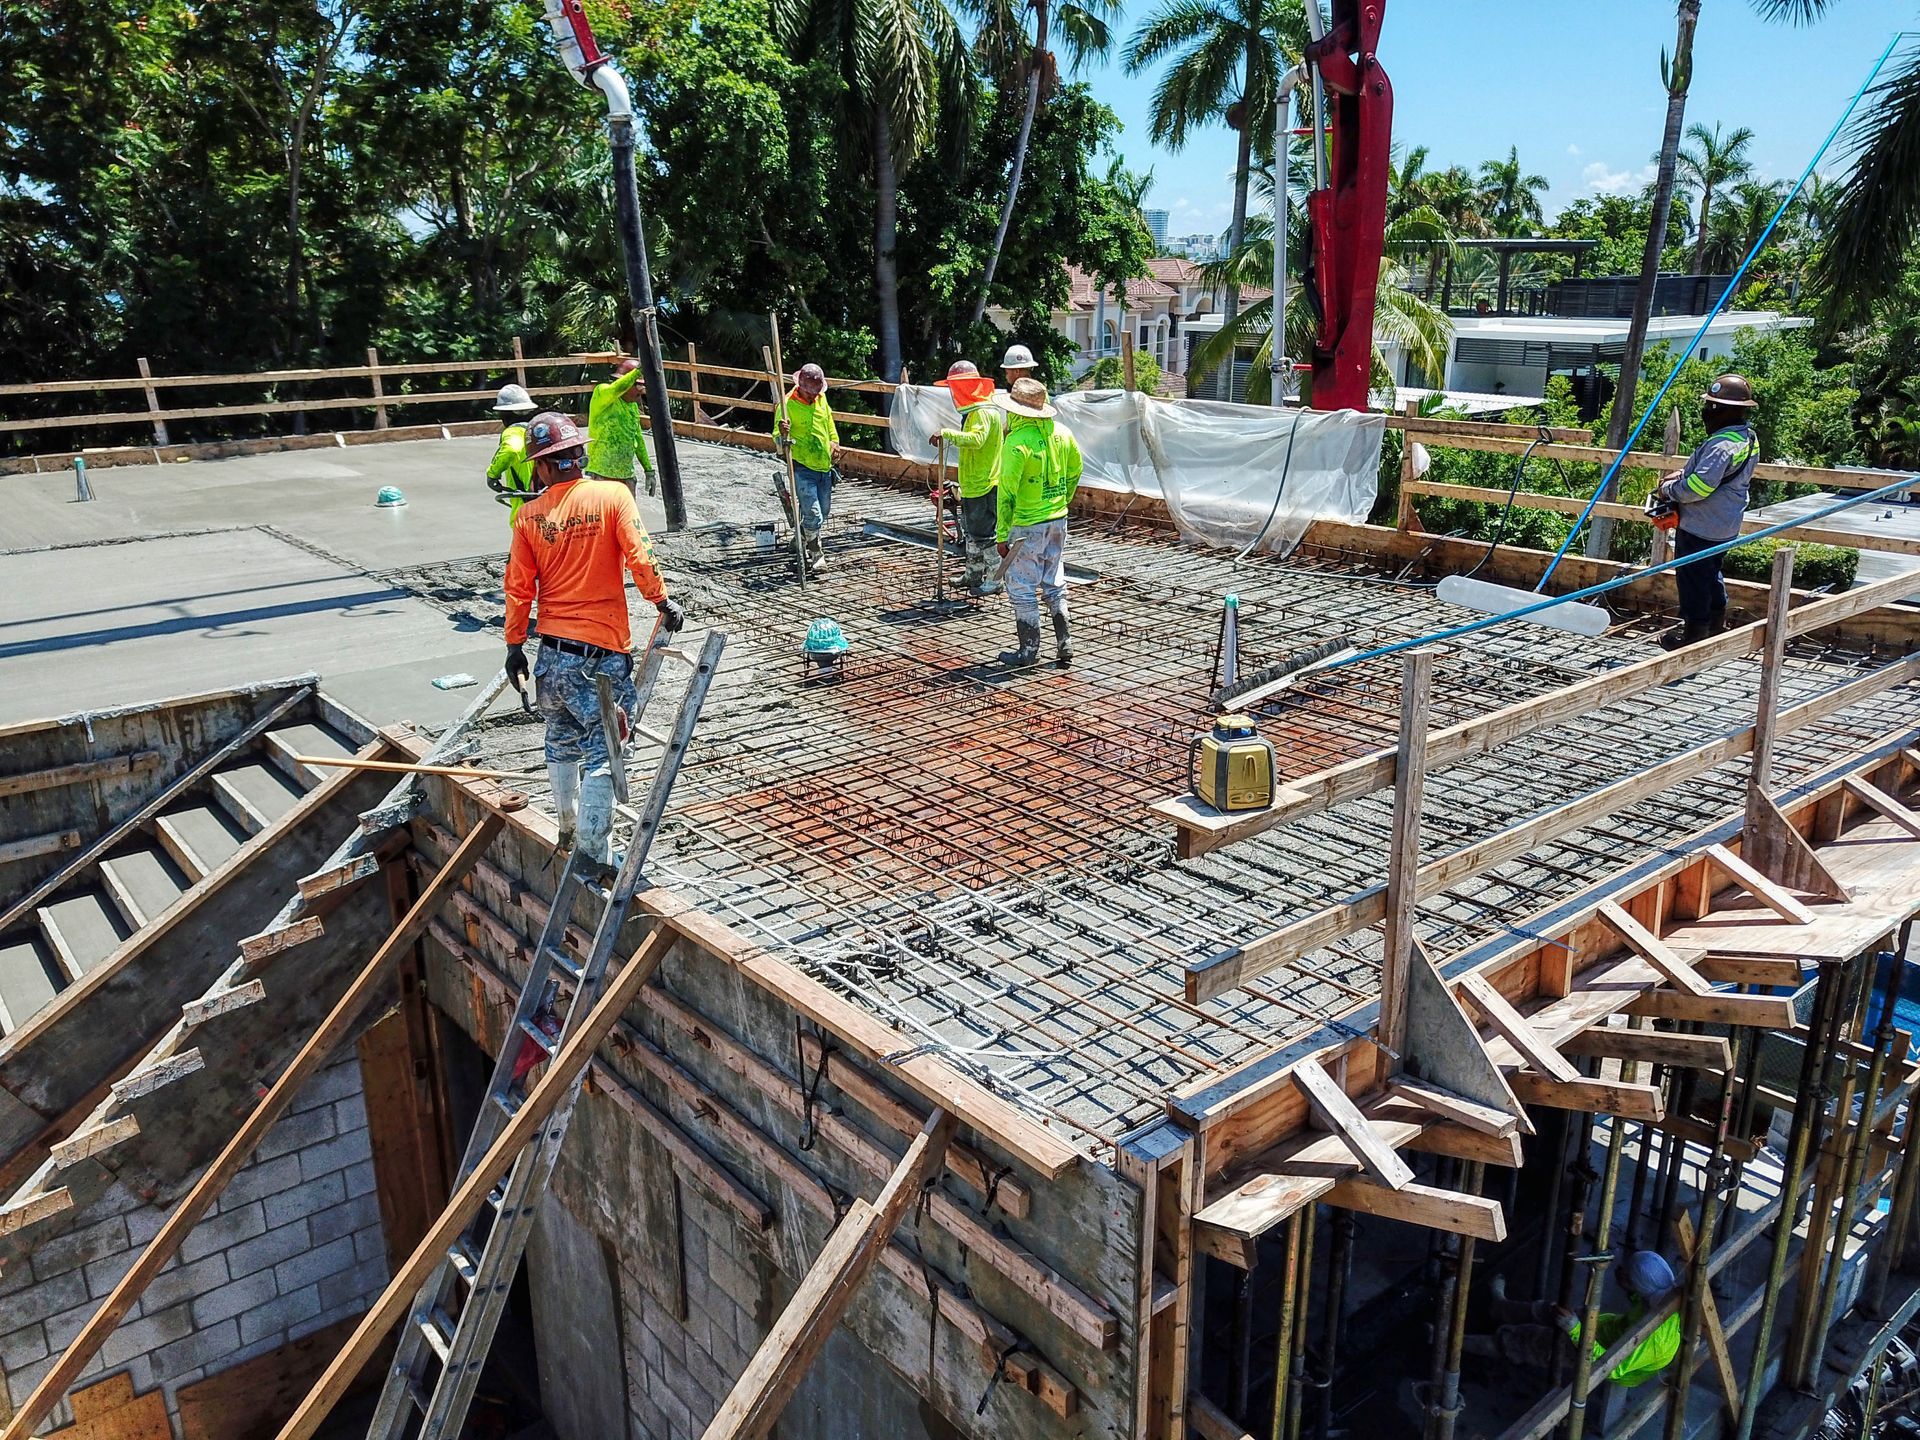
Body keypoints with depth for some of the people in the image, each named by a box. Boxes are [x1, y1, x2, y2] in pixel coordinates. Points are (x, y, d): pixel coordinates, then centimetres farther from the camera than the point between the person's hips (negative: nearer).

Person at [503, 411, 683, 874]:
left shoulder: (530, 515, 1)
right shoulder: (612, 495, -9)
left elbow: (519, 587, 5)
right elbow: (639, 556, -15)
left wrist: (515, 645, 14)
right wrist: (663, 602, -1)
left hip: (552, 652, 5)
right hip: (602, 650, -5)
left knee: (562, 742, 22)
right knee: (602, 752, -1)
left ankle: (568, 830, 36)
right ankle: (592, 852, -2)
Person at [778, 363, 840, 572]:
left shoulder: (821, 399, 5)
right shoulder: (788, 404, -14)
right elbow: (779, 438, -13)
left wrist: (834, 441, 8)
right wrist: (783, 435, -36)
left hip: (824, 465, 7)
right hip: (802, 468, -7)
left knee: (824, 510, 16)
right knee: (813, 512, -12)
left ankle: (801, 539, 39)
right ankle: (816, 555, 3)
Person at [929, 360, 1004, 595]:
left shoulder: (984, 412, -18)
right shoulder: (972, 411, 15)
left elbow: (976, 439, -37)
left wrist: (947, 433, -37)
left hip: (984, 485, -11)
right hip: (972, 485, 11)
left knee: (984, 532, -5)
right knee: (970, 531, 19)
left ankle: (996, 579, 3)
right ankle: (974, 575, 31)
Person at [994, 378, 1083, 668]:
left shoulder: (1017, 442, -19)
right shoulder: (1061, 432, 2)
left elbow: (1007, 492, -19)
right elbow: (1075, 470, 15)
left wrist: (1002, 535, -13)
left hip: (1027, 524, -7)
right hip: (1058, 520, 7)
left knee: (1022, 588, 4)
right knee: (1054, 584, 17)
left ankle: (1029, 650, 10)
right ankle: (1064, 644, 19)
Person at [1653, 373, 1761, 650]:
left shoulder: (1723, 445, -27)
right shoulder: (1748, 438, 8)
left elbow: (1698, 486, -31)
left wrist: (1668, 489, -15)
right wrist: (1682, 473, 5)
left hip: (1700, 526, -10)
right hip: (1723, 526, 10)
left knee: (1693, 577, 1)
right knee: (1711, 573, 25)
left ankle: (1694, 633, 10)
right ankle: (1716, 625, 38)